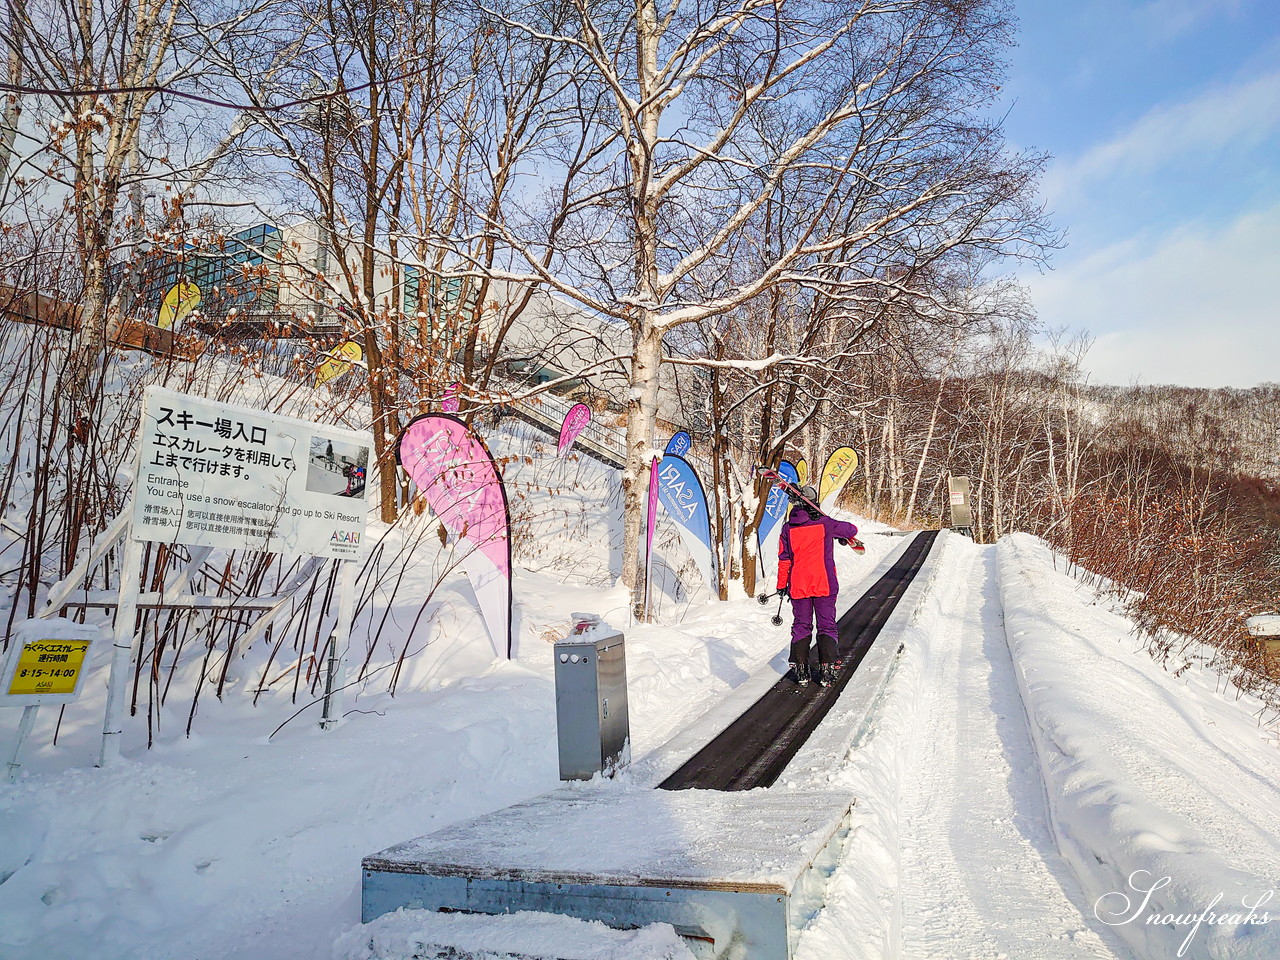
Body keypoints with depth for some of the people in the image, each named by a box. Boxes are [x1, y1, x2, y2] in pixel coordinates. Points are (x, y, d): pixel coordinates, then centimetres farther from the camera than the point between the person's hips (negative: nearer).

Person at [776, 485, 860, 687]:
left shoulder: (788, 528, 0)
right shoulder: (825, 524, -5)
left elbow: (784, 560, 3)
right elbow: (852, 529, 8)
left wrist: (782, 585, 11)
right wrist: (844, 537, 31)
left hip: (798, 586, 2)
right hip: (824, 585, -2)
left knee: (801, 626, 12)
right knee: (827, 626, 6)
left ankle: (801, 669, 10)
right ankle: (826, 669, 0)